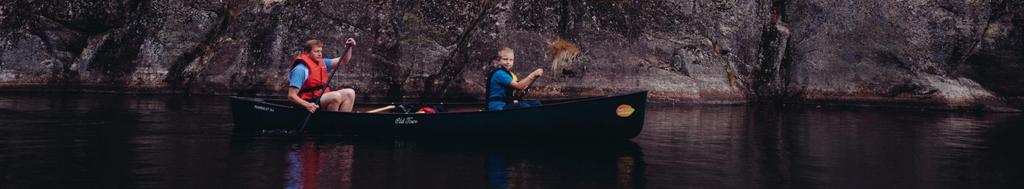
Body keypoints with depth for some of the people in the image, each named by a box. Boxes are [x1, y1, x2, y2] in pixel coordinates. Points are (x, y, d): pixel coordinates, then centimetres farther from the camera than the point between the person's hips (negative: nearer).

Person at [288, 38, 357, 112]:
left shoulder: (323, 63, 12)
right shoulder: (301, 69, -12)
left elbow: (344, 61, 18)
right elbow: (291, 96, -16)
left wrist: (349, 47, 0)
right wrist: (307, 105, -32)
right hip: (312, 105, -9)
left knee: (350, 93, -1)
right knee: (336, 96, -29)